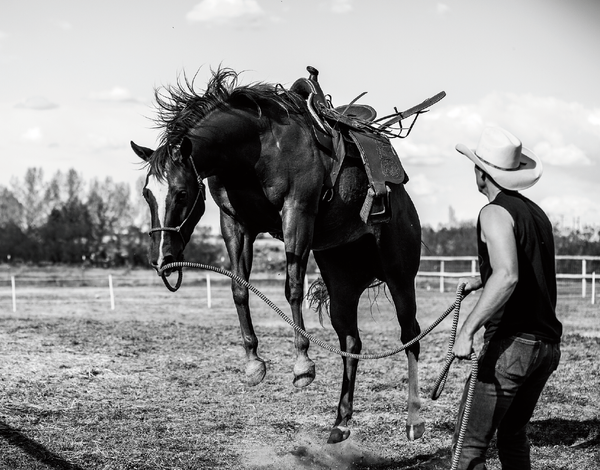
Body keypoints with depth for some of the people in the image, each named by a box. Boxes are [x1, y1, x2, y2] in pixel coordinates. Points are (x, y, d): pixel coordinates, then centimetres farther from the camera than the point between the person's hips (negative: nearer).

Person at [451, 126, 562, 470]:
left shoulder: (495, 213, -10)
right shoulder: (537, 213, 15)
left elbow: (507, 276, -27)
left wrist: (468, 330, -30)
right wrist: (482, 281, 32)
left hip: (512, 343, -9)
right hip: (548, 343, 9)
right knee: (513, 431, 23)